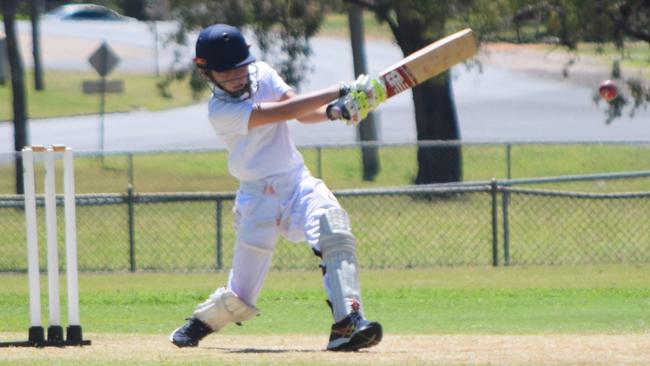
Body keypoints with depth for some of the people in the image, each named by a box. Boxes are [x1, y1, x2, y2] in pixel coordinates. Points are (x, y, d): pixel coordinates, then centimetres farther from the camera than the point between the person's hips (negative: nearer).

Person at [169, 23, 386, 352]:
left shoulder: (263, 74, 3)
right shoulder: (219, 111, -16)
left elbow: (302, 112, -6)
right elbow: (285, 112, -24)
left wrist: (334, 112, -28)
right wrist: (341, 92, -27)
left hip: (297, 181, 4)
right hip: (258, 197, -4)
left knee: (334, 227, -28)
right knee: (241, 294, -2)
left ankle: (348, 323, -36)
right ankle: (200, 323, 31)